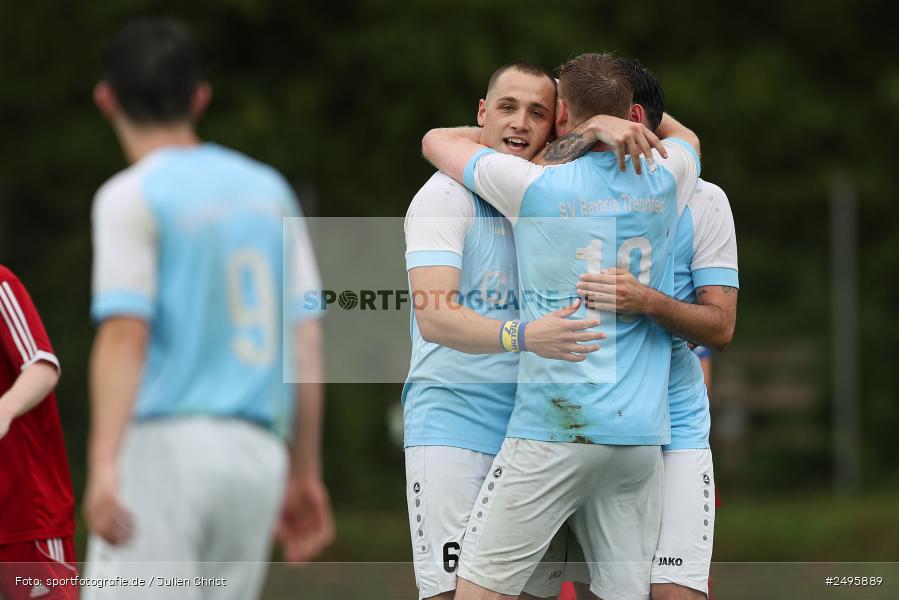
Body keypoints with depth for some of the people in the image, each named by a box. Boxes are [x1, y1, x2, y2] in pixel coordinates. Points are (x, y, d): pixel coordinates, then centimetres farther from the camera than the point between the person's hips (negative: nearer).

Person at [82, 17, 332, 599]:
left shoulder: (133, 196, -2)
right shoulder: (269, 189, 16)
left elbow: (125, 332, -15)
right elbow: (307, 340, 15)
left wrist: (103, 464, -23)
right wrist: (305, 475, 20)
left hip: (166, 444, -6)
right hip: (260, 454, 6)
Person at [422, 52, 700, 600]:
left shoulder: (534, 185, -3)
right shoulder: (664, 183, 7)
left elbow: (437, 140, 14)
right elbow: (686, 137, 34)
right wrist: (610, 116, 19)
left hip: (554, 428, -4)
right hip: (641, 432, 4)